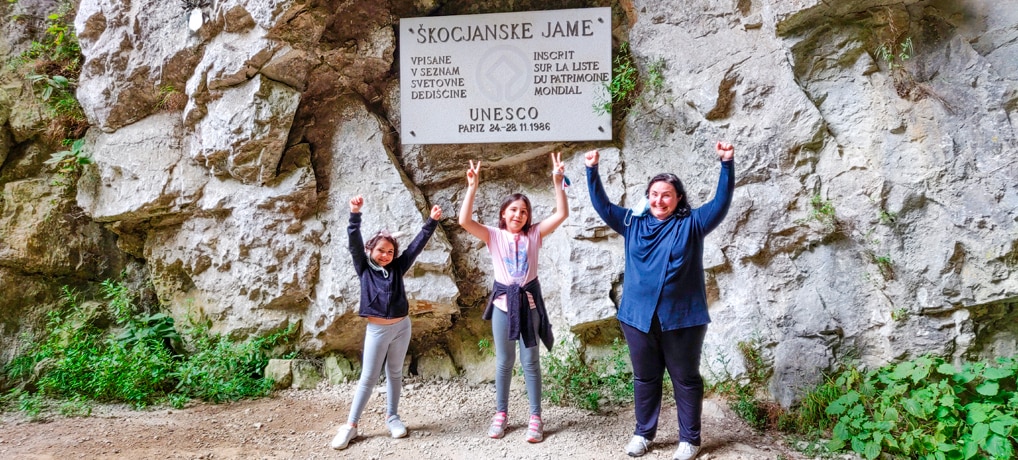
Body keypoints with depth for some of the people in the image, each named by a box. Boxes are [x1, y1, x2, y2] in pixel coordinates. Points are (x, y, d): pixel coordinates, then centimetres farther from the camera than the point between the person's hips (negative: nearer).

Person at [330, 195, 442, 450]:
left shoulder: (397, 268, 4)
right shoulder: (364, 268, -1)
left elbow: (417, 245, 1)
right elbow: (355, 243, -14)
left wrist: (432, 222, -5)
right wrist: (355, 215, -26)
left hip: (401, 326, 2)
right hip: (376, 329, -2)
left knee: (395, 374, 14)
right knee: (368, 377, 2)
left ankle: (392, 417, 28)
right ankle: (351, 425, 11)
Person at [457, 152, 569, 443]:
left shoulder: (534, 234, 0)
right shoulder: (494, 236, -2)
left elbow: (562, 214, -9)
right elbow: (464, 221, -16)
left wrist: (557, 182, -18)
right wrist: (472, 187, -22)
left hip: (528, 301, 0)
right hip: (503, 301, 0)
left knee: (530, 361, 6)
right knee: (503, 361, 11)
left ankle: (535, 418, 15)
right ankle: (501, 414, 24)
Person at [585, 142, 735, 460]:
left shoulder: (691, 224, 1)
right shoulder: (633, 223, 8)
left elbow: (721, 202, -6)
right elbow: (602, 206, 11)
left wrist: (727, 164, -17)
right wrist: (592, 171, 2)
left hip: (681, 318, -3)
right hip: (638, 317, 3)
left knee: (686, 379, 8)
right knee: (644, 378, 14)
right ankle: (643, 433, 29)